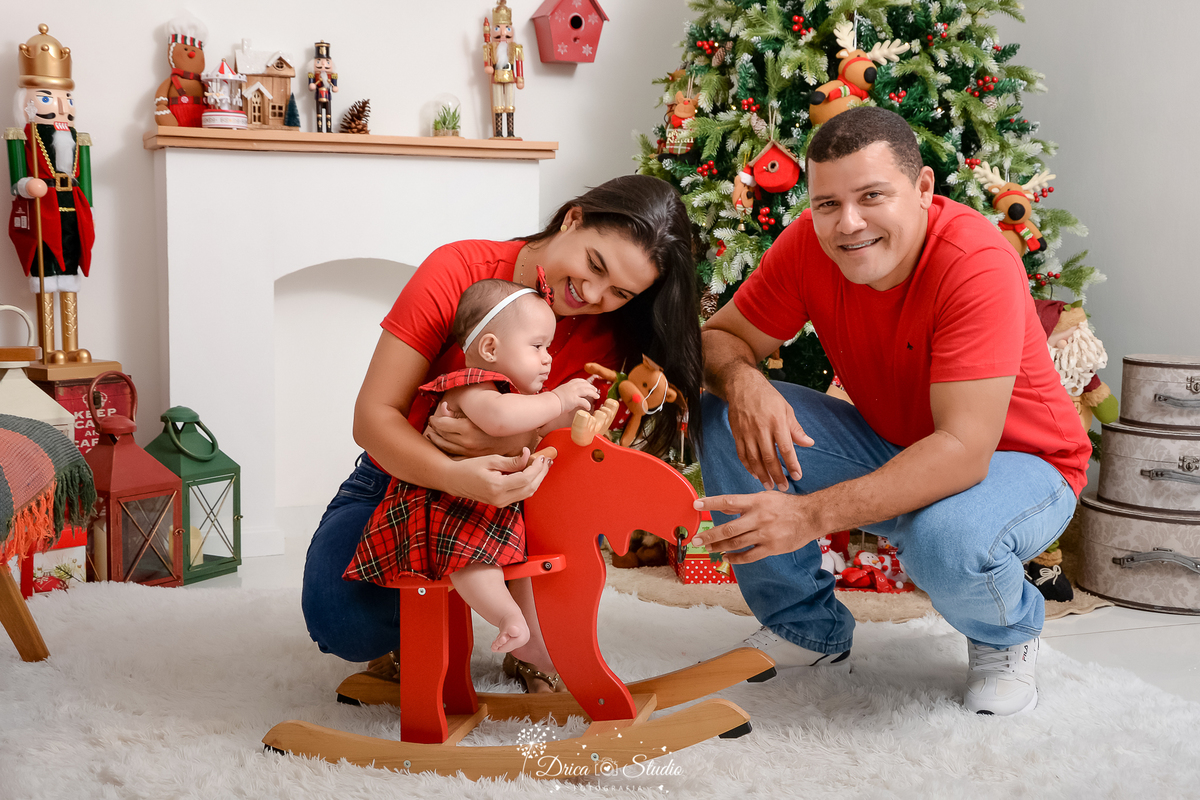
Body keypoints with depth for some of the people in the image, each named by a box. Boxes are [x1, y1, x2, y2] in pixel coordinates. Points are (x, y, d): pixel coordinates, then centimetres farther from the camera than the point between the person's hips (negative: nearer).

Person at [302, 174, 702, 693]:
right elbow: (372, 416, -26)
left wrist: (510, 441, -45)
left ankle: (529, 633, -7)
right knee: (345, 626, -28)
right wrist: (457, 477, -46)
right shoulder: (456, 271, -22)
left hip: (512, 495, 2)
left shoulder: (607, 330, -13)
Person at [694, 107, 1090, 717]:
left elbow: (964, 451, -38)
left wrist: (811, 515, -47)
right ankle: (808, 628, 4)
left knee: (947, 542, -40)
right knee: (722, 418, -13)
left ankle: (1008, 634, 1)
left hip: (1017, 462, -5)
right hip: (892, 452, 5)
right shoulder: (808, 244, -16)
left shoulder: (976, 263, -32)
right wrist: (741, 381, -33)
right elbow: (719, 336, -7)